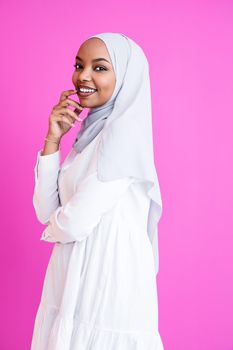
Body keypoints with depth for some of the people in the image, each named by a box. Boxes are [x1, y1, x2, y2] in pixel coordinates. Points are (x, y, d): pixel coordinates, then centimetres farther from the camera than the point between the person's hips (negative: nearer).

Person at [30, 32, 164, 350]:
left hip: (107, 290, -8)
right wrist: (53, 139, -2)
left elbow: (74, 224, -21)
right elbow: (46, 212, 5)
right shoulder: (91, 133, 10)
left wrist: (53, 225, 2)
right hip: (70, 286, 8)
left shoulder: (124, 132, -17)